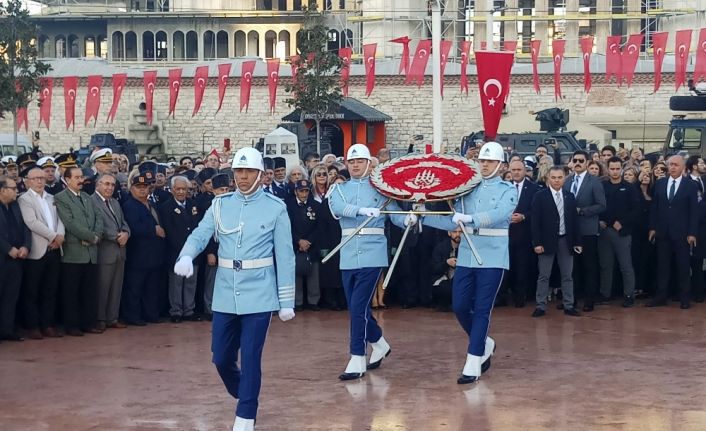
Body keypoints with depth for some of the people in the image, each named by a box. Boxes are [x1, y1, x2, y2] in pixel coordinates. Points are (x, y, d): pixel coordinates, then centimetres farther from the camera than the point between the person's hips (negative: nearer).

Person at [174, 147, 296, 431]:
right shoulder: (220, 205, 6)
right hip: (225, 295, 3)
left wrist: (287, 301, -3)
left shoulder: (275, 207, -2)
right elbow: (200, 234, -7)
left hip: (259, 295, -3)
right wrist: (186, 257, -30)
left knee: (250, 357, -3)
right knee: (221, 357, 9)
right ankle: (244, 395, 38)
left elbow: (284, 257, -1)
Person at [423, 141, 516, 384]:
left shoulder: (507, 191, -1)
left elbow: (498, 214, -21)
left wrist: (470, 218, -36)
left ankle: (473, 364, -1)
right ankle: (484, 344, 28)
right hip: (466, 256, 5)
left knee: (482, 309, -5)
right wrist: (422, 217, -1)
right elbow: (453, 222, 9)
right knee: (460, 306, 2)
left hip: (493, 258, -4)